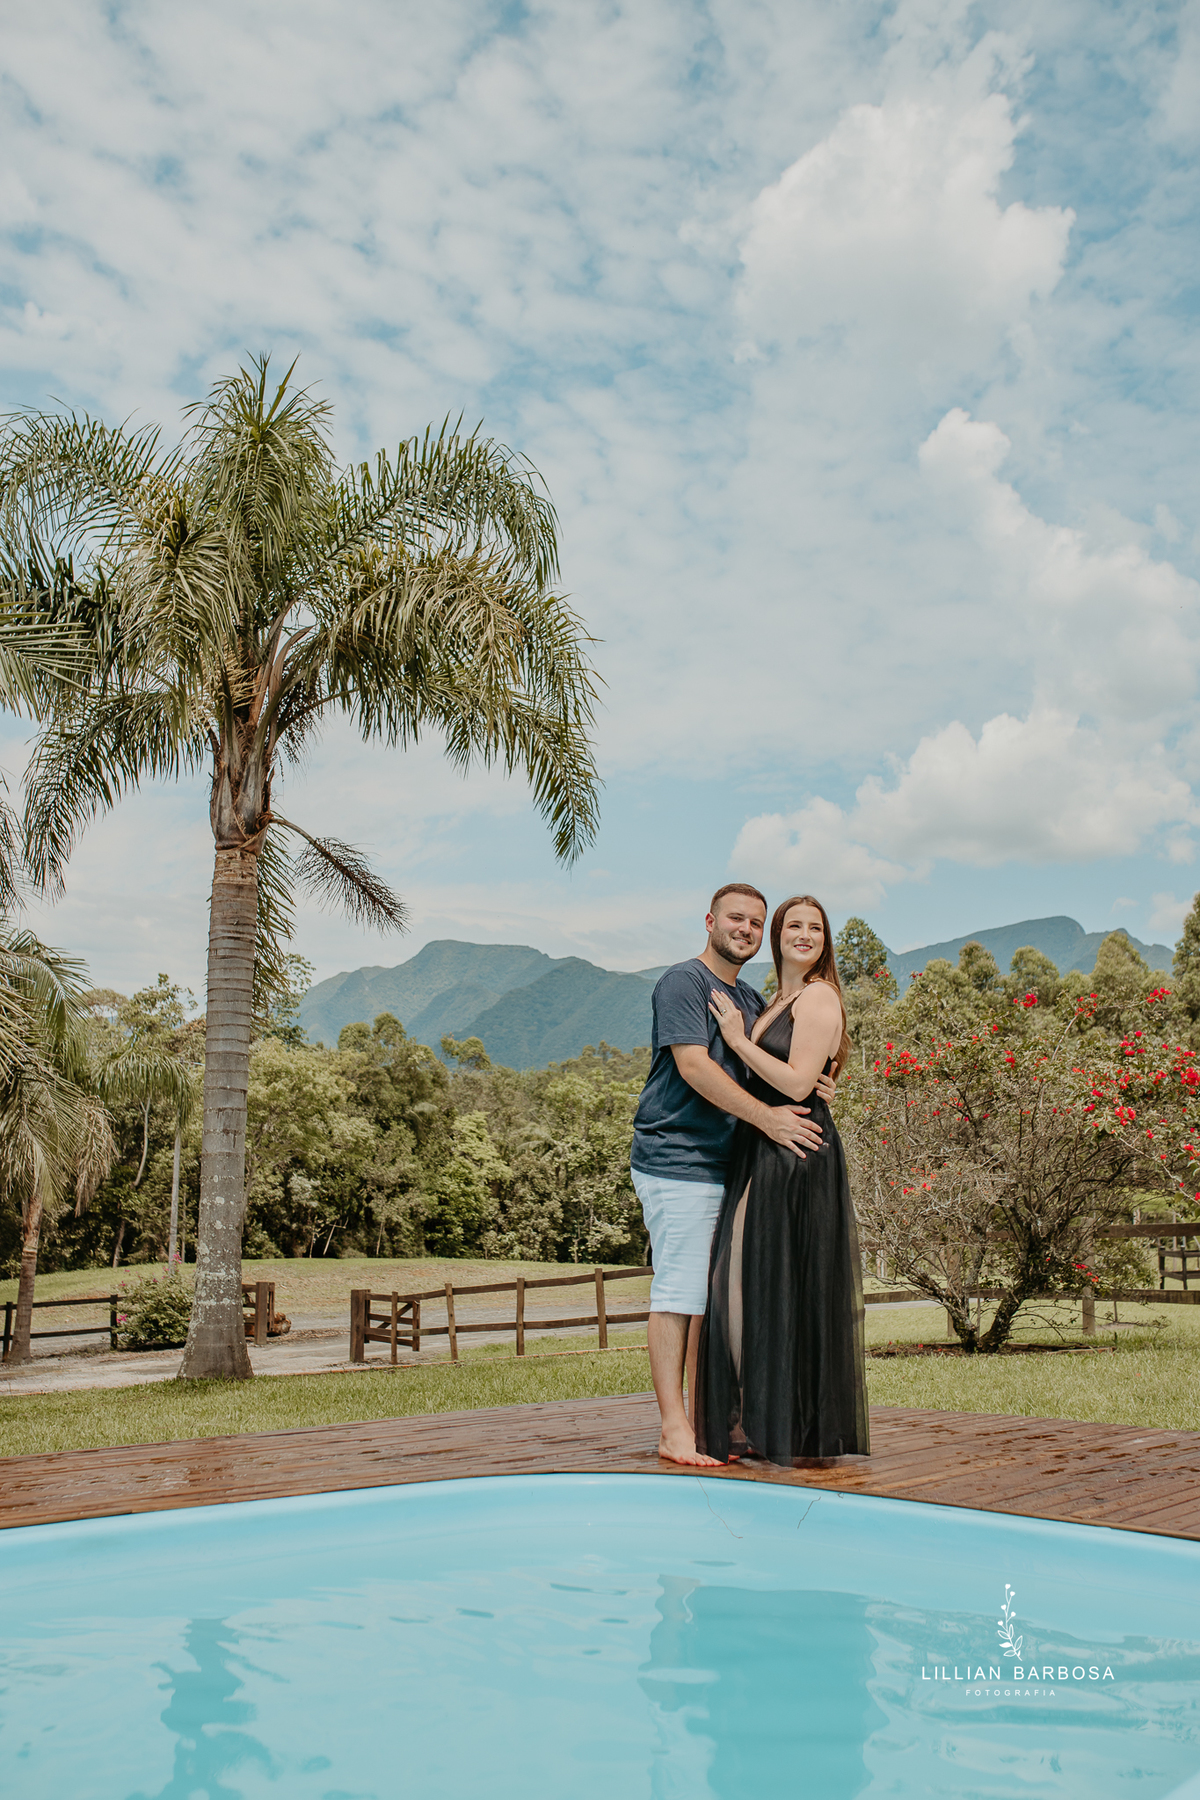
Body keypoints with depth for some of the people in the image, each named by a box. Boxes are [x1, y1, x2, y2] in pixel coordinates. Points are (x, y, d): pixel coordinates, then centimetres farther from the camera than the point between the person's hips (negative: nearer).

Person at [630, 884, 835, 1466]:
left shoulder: (752, 1000, 20)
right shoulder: (683, 982, -7)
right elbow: (694, 1066, -17)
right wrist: (767, 1117, -20)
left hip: (726, 1166, 8)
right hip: (675, 1162, -8)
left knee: (714, 1296, 10)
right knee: (677, 1294, -7)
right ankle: (674, 1429, -4)